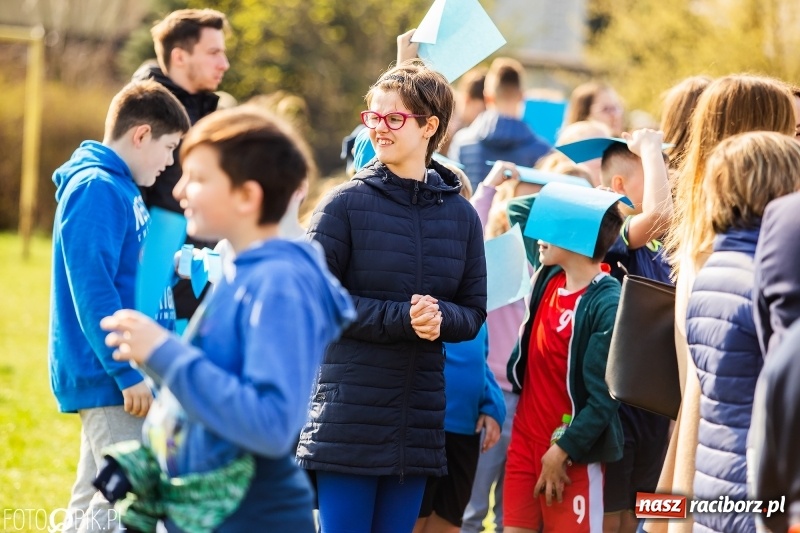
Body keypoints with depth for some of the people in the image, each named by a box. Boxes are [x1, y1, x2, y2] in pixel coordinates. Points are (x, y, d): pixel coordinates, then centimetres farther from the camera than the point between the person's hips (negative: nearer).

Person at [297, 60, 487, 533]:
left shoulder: (461, 215, 8)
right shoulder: (346, 204, -3)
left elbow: (473, 312, 10)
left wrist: (440, 317, -13)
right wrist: (400, 318, -17)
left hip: (419, 416, 4)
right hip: (350, 415, -4)